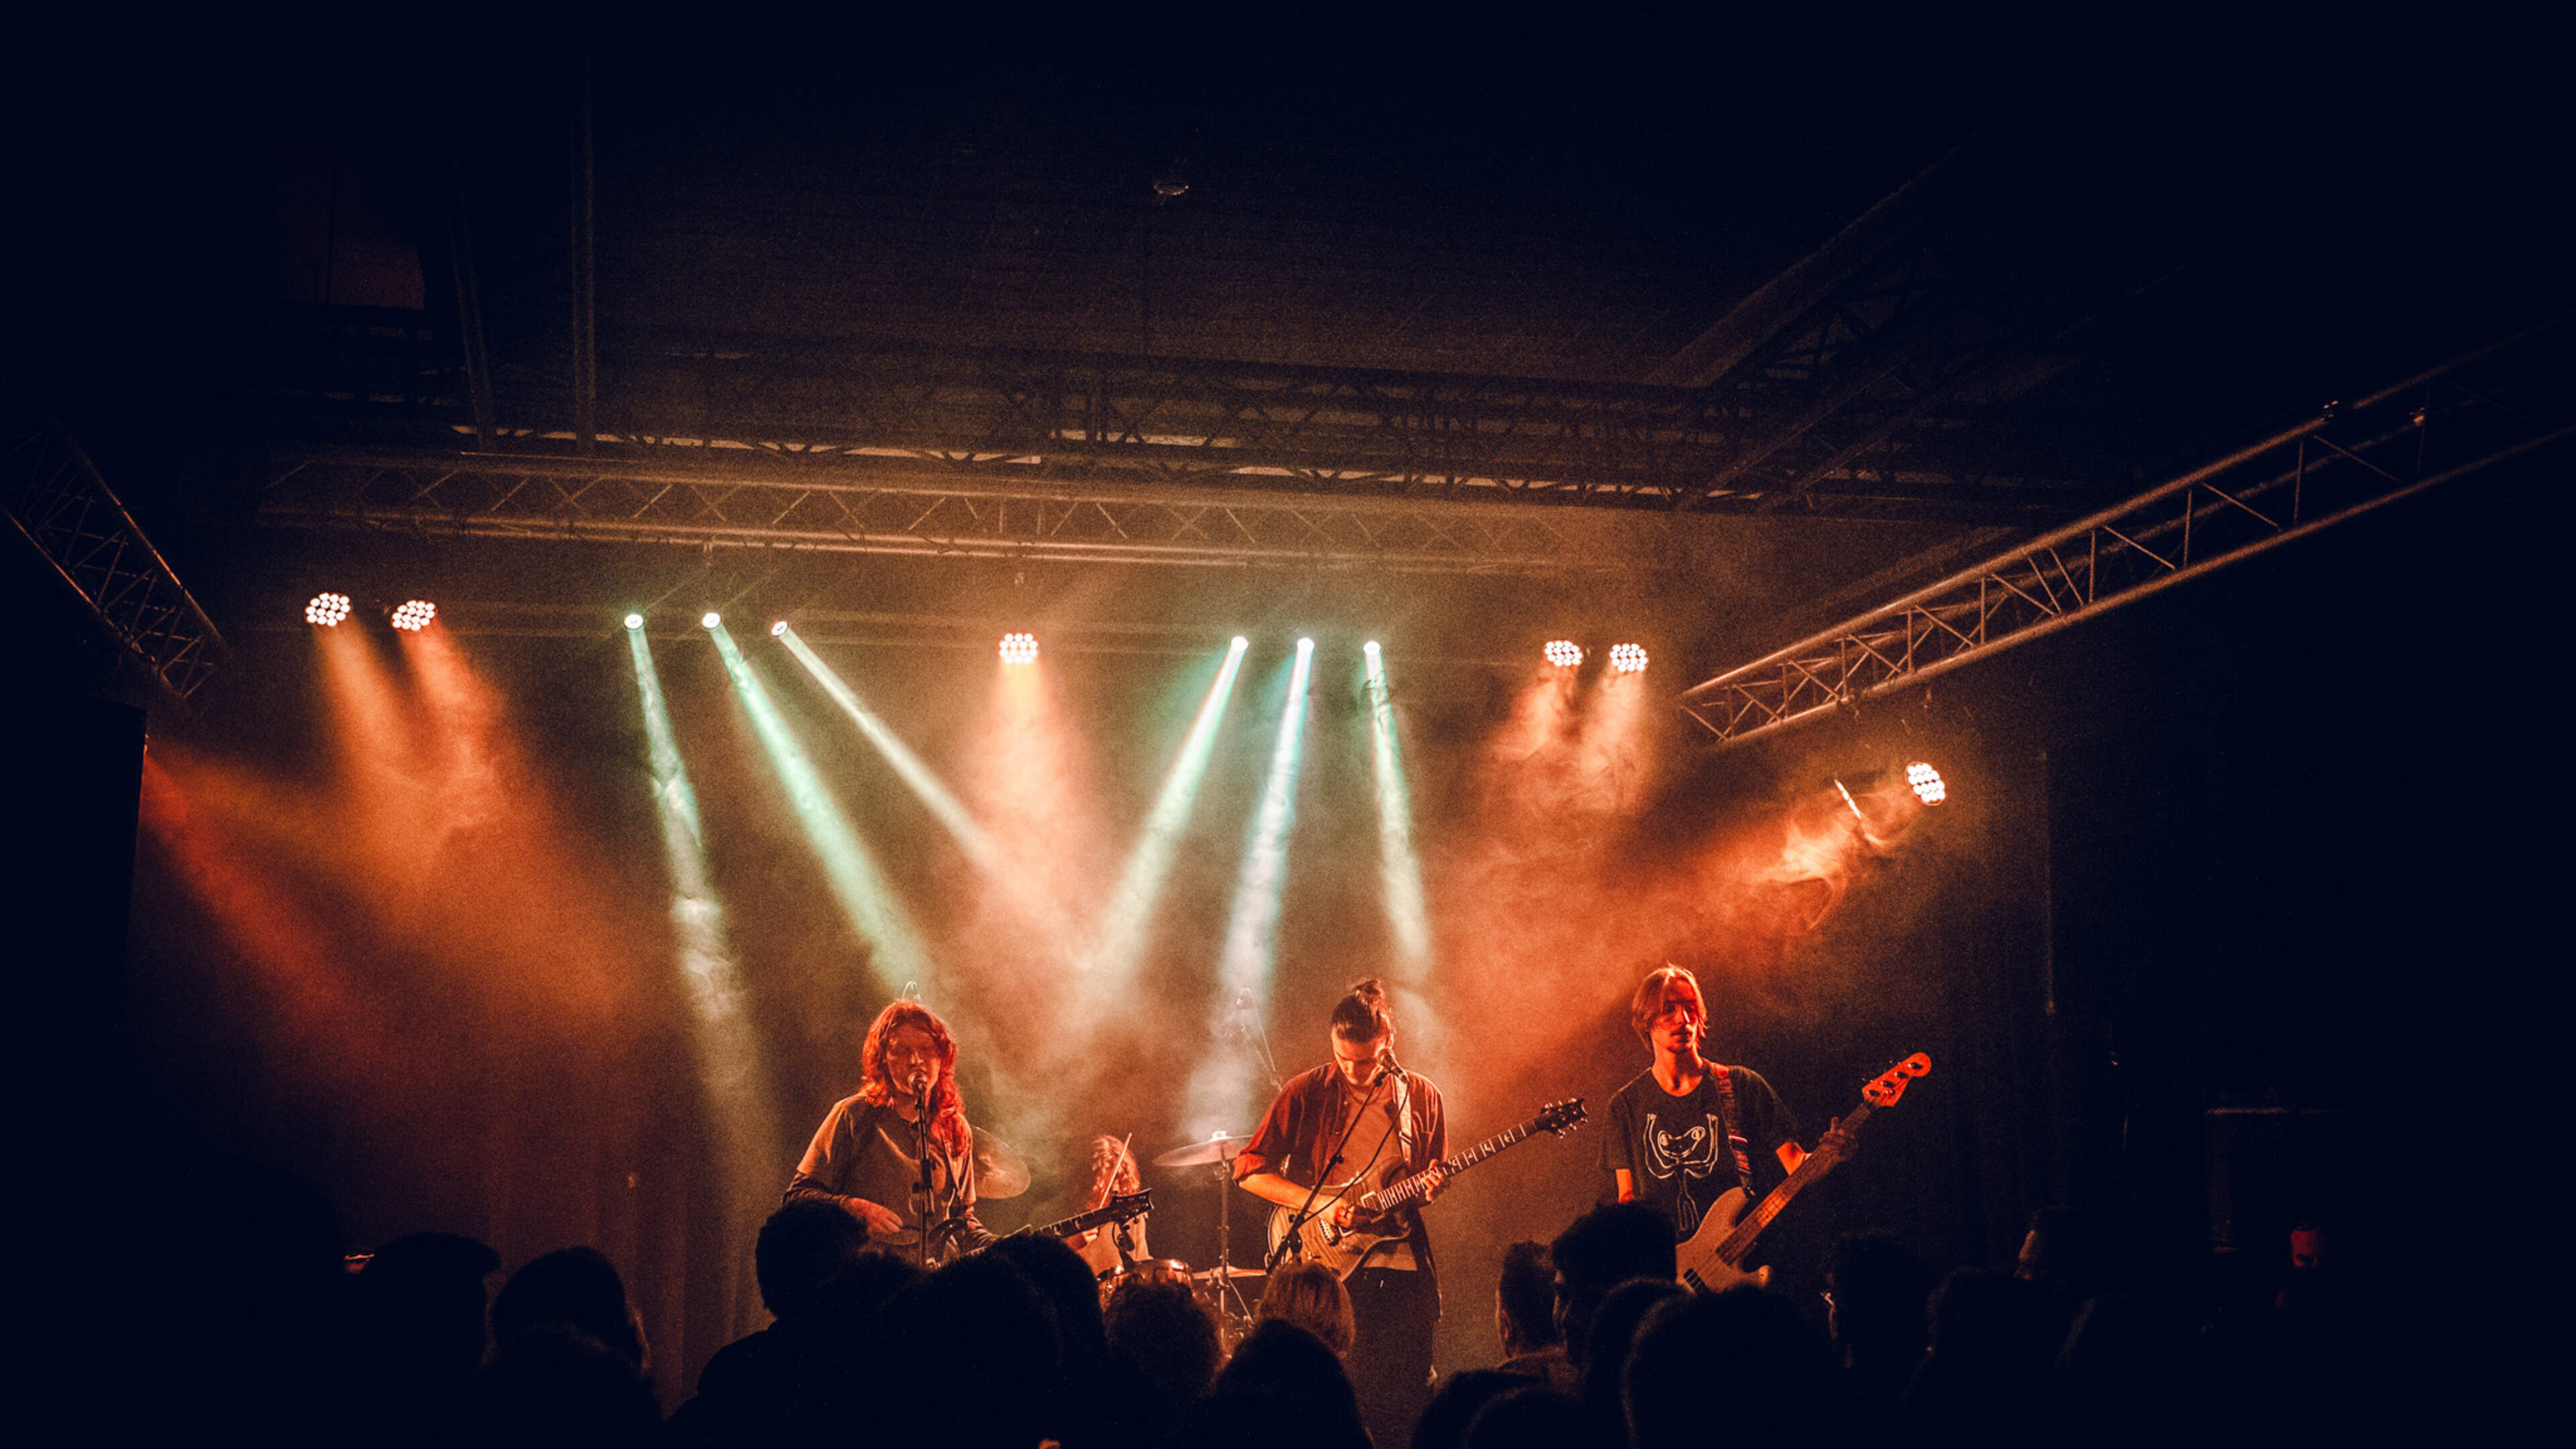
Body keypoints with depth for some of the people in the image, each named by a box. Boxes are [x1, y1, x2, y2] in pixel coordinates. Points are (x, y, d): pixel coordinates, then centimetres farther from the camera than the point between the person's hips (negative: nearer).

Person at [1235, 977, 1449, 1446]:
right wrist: (1319, 1203, -12)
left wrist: (1429, 1189, -8)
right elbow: (1250, 1171, -1)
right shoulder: (1306, 1093, -2)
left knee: (1406, 1403, 2)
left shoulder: (1421, 1097, 6)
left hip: (1401, 1267, 2)